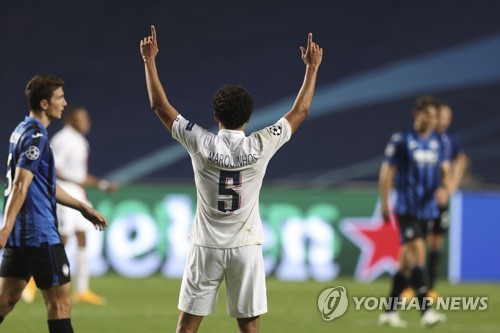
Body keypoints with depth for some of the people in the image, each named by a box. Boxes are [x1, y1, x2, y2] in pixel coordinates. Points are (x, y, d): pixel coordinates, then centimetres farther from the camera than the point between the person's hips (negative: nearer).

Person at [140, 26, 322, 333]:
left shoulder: (201, 144, -9)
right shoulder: (261, 146, -8)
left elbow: (159, 105, 0)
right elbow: (301, 111, 5)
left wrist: (149, 60, 9)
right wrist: (312, 67, 15)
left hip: (207, 247, 0)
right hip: (246, 247, 0)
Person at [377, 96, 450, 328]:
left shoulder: (441, 144, 9)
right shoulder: (400, 140, -5)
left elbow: (445, 172, 12)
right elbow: (386, 172, -1)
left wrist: (445, 189, -10)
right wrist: (384, 204, -3)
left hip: (428, 210, 5)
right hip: (406, 208, -5)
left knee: (407, 261, 9)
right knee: (417, 254, -18)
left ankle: (389, 312, 17)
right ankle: (426, 311, -23)